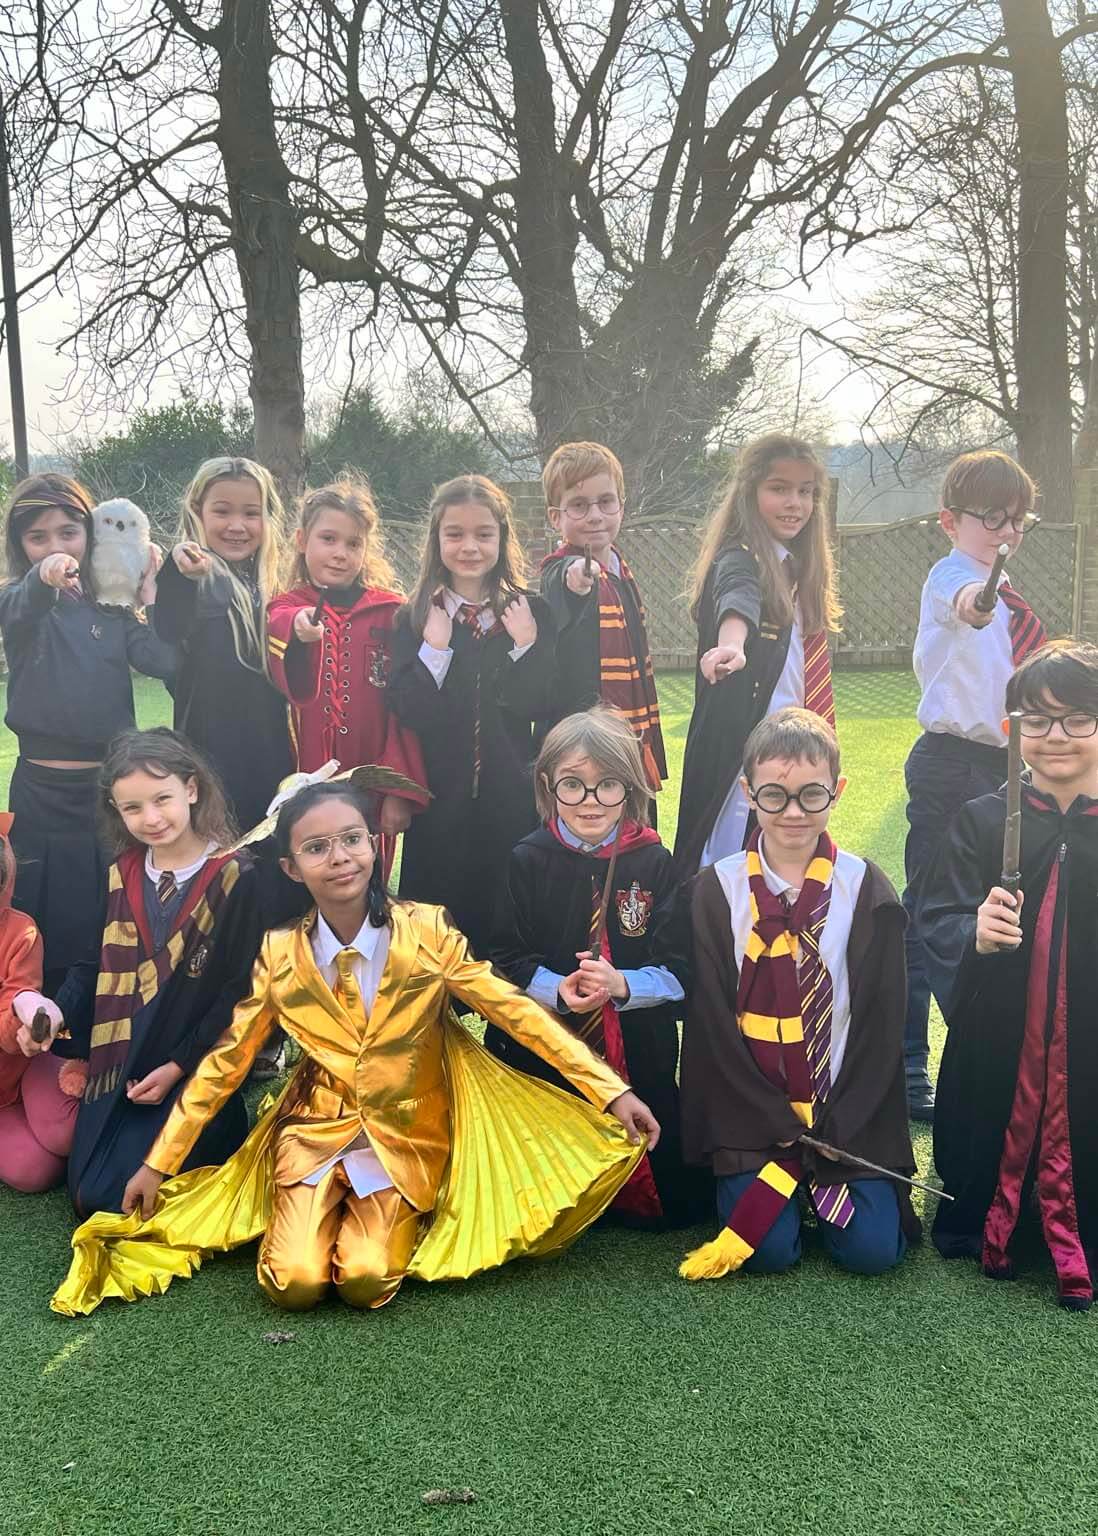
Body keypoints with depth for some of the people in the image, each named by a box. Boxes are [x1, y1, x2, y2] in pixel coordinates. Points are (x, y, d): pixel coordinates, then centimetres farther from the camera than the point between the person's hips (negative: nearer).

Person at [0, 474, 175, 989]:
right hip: (42, 791, -2)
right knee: (49, 931, 1)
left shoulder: (116, 604, 6)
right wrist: (44, 579, -47)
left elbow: (164, 663, -8)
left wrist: (150, 593, -16)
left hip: (111, 786, 2)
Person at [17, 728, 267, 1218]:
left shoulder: (235, 877, -13)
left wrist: (178, 1068, -16)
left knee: (122, 1199, -9)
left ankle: (215, 1139, 16)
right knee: (87, 1193, 6)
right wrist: (60, 1013, -8)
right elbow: (100, 967, 11)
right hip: (118, 1064, 6)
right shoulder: (123, 873, 5)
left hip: (193, 1075, -6)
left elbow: (239, 994, -12)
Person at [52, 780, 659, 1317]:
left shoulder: (426, 930, -11)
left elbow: (517, 1011, -11)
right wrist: (158, 1164, 5)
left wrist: (611, 1090, -17)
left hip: (406, 1136, -1)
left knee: (366, 1279, -21)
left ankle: (391, 1219, 13)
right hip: (315, 1130, 1)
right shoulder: (280, 953, -6)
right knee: (296, 1282, -18)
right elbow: (226, 1060, 3)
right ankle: (309, 1211, 15)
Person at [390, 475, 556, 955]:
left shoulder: (529, 615, 4)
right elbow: (407, 711, -8)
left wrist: (526, 645, -16)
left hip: (510, 794, 0)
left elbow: (538, 707, -4)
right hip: (439, 795, 0)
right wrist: (435, 646, -17)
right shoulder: (415, 619, 3)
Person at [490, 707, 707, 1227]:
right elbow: (508, 964, -3)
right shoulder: (528, 861, -4)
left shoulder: (654, 863, -4)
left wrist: (621, 985, -25)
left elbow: (678, 972, -7)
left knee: (676, 1203, 3)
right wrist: (559, 990, -22)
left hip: (639, 1057, 0)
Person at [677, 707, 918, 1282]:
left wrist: (835, 1130, -9)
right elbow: (711, 1022, -4)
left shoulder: (866, 890, -1)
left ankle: (826, 1174, 18)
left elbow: (882, 1020, -1)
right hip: (752, 1111, 0)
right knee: (769, 1250, -16)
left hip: (848, 1112, 1)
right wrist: (782, 1126, -9)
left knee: (871, 1248, -13)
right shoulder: (715, 890, -2)